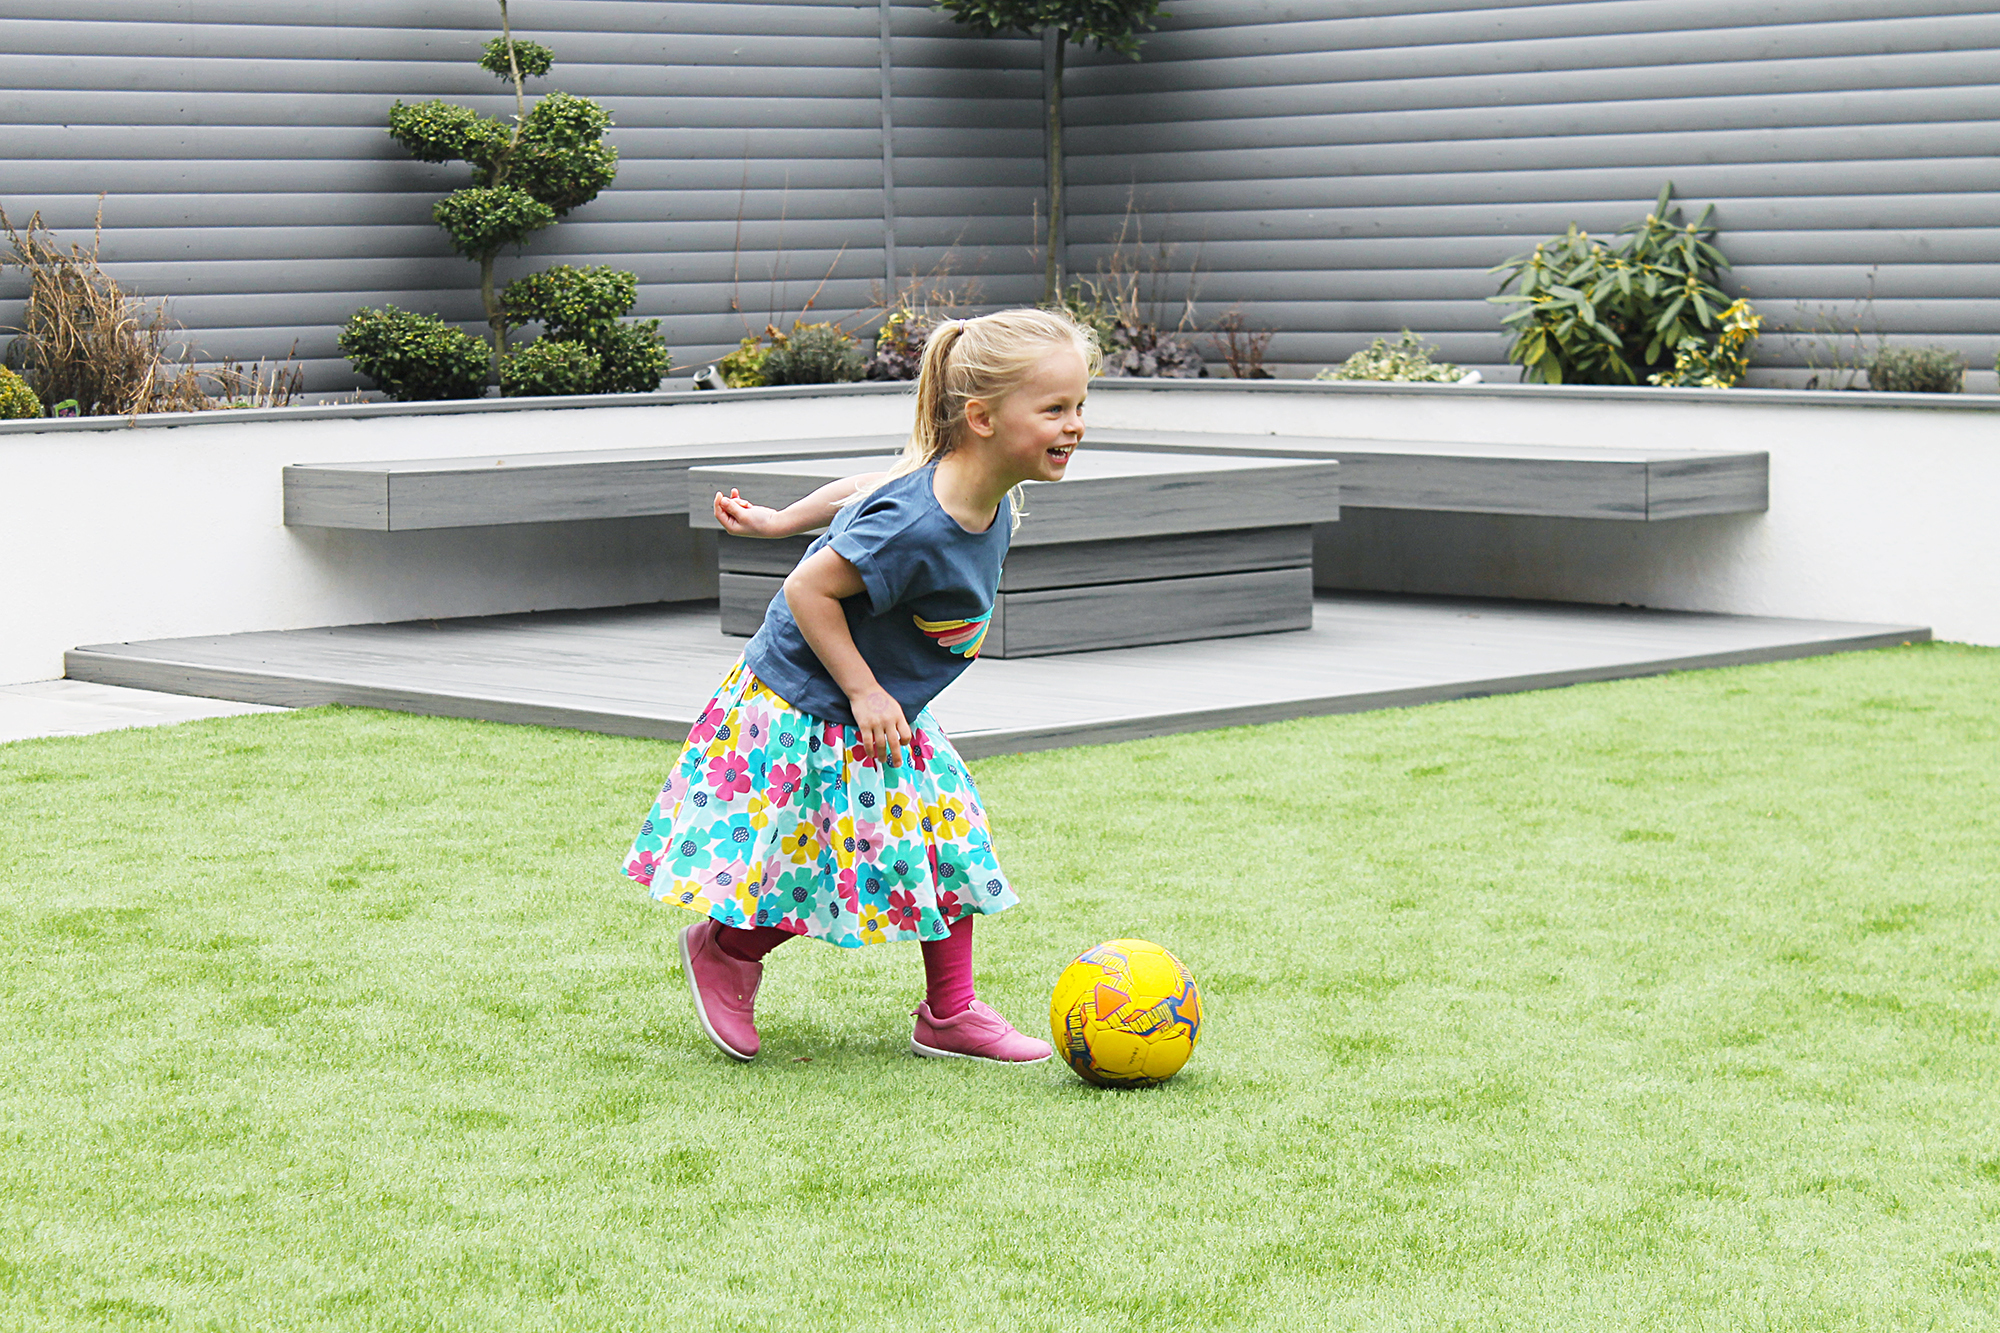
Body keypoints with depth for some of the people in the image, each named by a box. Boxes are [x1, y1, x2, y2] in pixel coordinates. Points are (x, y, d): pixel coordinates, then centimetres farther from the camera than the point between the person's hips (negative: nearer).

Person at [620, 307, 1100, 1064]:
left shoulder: (987, 496, -7)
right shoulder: (915, 529, -35)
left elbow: (863, 491, 8)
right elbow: (808, 589, -26)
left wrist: (782, 521, 21)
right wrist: (864, 692, -22)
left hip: (881, 712, 9)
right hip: (808, 717, -9)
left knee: (952, 843, 8)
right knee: (822, 870, -1)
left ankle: (949, 1014, 19)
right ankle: (724, 949, 27)